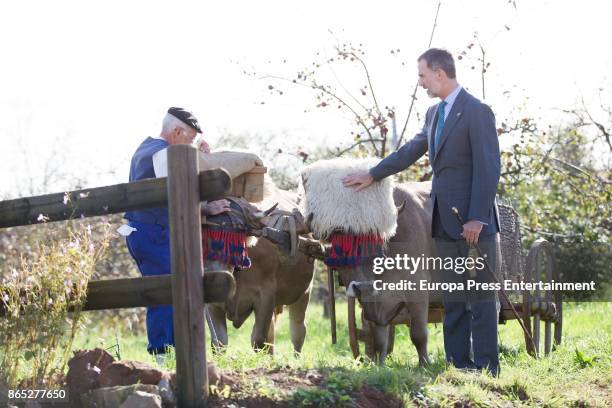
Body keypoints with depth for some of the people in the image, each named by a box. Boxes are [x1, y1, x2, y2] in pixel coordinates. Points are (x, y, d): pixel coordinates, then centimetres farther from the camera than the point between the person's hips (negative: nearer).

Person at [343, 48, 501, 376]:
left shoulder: (477, 112, -12)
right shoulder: (434, 113, 14)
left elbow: (488, 169, -16)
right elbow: (410, 151, 23)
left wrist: (477, 219, -20)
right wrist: (372, 175, 25)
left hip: (473, 223, -8)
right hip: (445, 223, 8)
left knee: (480, 298, -3)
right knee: (452, 299, 10)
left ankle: (486, 368, 0)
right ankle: (457, 364, 15)